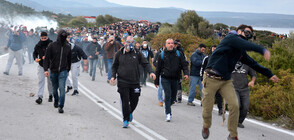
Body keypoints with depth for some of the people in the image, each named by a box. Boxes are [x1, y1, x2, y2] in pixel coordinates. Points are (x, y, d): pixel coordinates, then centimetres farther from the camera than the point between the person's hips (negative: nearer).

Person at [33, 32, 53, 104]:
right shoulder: (38, 46, 1)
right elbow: (35, 53, 16)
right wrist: (35, 58, -5)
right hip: (41, 66, 1)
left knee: (50, 81, 11)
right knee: (41, 81, -7)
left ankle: (51, 95, 30)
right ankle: (40, 97, -10)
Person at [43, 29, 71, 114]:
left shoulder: (68, 47, 4)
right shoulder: (52, 46, -4)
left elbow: (69, 59, 16)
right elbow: (47, 58, -5)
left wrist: (68, 70, 20)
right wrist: (46, 69, -14)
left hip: (63, 71, 0)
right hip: (53, 71, 0)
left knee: (62, 88, -14)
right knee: (55, 88, 15)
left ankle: (61, 106, -10)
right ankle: (56, 100, 42)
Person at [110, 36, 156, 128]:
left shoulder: (137, 54, 5)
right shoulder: (119, 54, 6)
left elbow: (146, 64, 3)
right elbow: (114, 66, 14)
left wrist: (151, 72, -14)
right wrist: (113, 76, -1)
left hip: (135, 82, 1)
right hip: (123, 82, -1)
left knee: (134, 101, 7)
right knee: (125, 102, -3)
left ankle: (130, 112, 39)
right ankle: (126, 120, 11)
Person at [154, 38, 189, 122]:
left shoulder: (178, 54, 7)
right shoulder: (162, 55, 4)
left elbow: (184, 65, 4)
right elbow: (158, 69, 9)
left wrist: (186, 73, -16)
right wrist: (156, 81, 10)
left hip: (175, 79, 3)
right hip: (165, 78, -2)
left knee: (173, 96, 10)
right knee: (168, 95, -14)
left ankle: (167, 107, 37)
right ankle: (168, 114, -13)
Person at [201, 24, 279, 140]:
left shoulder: (241, 52, 15)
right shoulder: (231, 38, -9)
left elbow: (252, 63, 22)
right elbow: (246, 45, -25)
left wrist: (269, 74, 20)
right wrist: (263, 50, -37)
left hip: (226, 80, 7)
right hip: (211, 79, -6)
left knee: (234, 105, -12)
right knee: (207, 108, 0)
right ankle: (206, 127, 32)